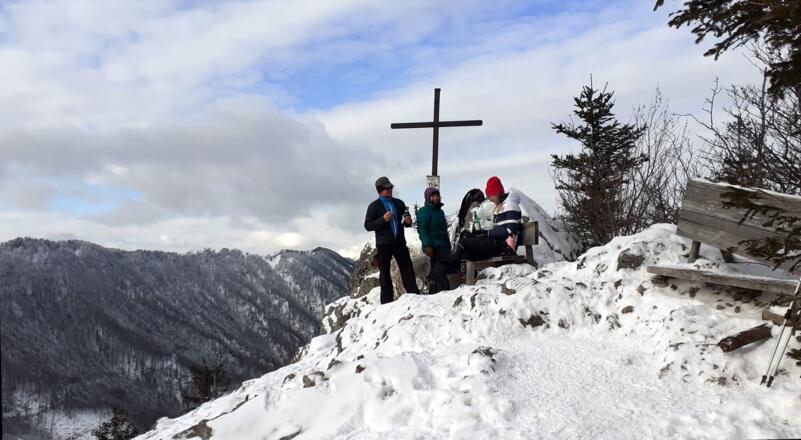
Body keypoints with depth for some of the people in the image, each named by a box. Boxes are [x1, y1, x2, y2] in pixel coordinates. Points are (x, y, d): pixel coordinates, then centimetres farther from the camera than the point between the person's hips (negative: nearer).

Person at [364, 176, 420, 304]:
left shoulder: (399, 203, 13)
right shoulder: (374, 206, 0)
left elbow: (406, 220, 22)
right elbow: (367, 225, -5)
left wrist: (408, 221, -3)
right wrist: (383, 219, -18)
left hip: (399, 242, 4)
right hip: (383, 244, -3)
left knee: (407, 269, 1)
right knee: (384, 272, 2)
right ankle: (387, 301, 7)